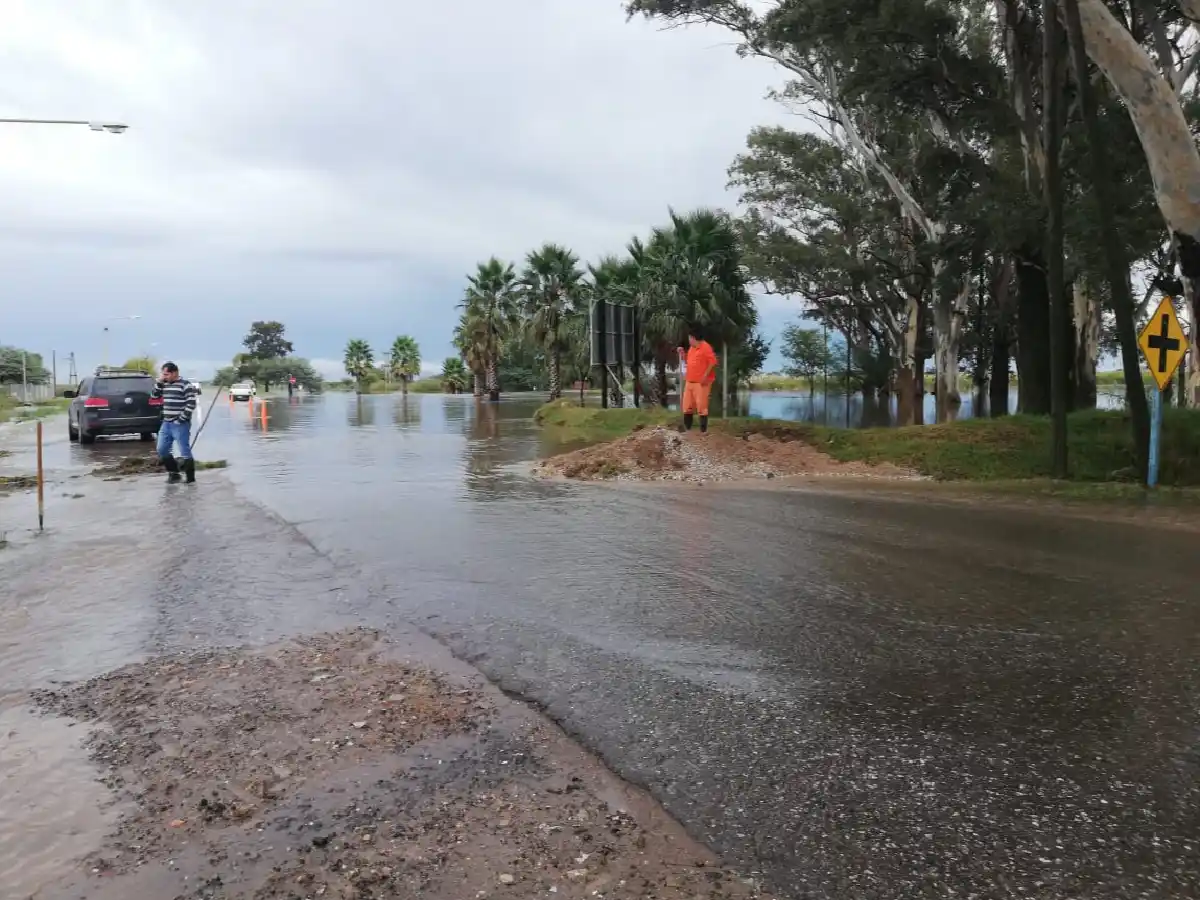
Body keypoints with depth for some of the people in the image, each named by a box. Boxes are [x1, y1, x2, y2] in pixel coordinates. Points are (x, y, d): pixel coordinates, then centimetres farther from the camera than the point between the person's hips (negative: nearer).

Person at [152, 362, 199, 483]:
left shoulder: (185, 385, -10)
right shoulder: (164, 385, 13)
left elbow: (191, 404, -15)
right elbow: (154, 395, 16)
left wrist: (181, 419, -17)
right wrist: (159, 382, 3)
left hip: (180, 425, -8)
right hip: (166, 423, 8)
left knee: (185, 452, -6)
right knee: (162, 450, 10)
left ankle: (190, 479, 0)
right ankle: (174, 473, 23)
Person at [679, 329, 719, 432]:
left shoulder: (705, 347, -12)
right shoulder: (692, 348, 16)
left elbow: (713, 362, -18)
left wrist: (705, 376, -20)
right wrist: (682, 354, 14)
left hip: (701, 382, -9)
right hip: (690, 381, 9)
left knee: (701, 405, -10)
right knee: (687, 405, 10)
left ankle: (703, 430, -6)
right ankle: (687, 428, 20)